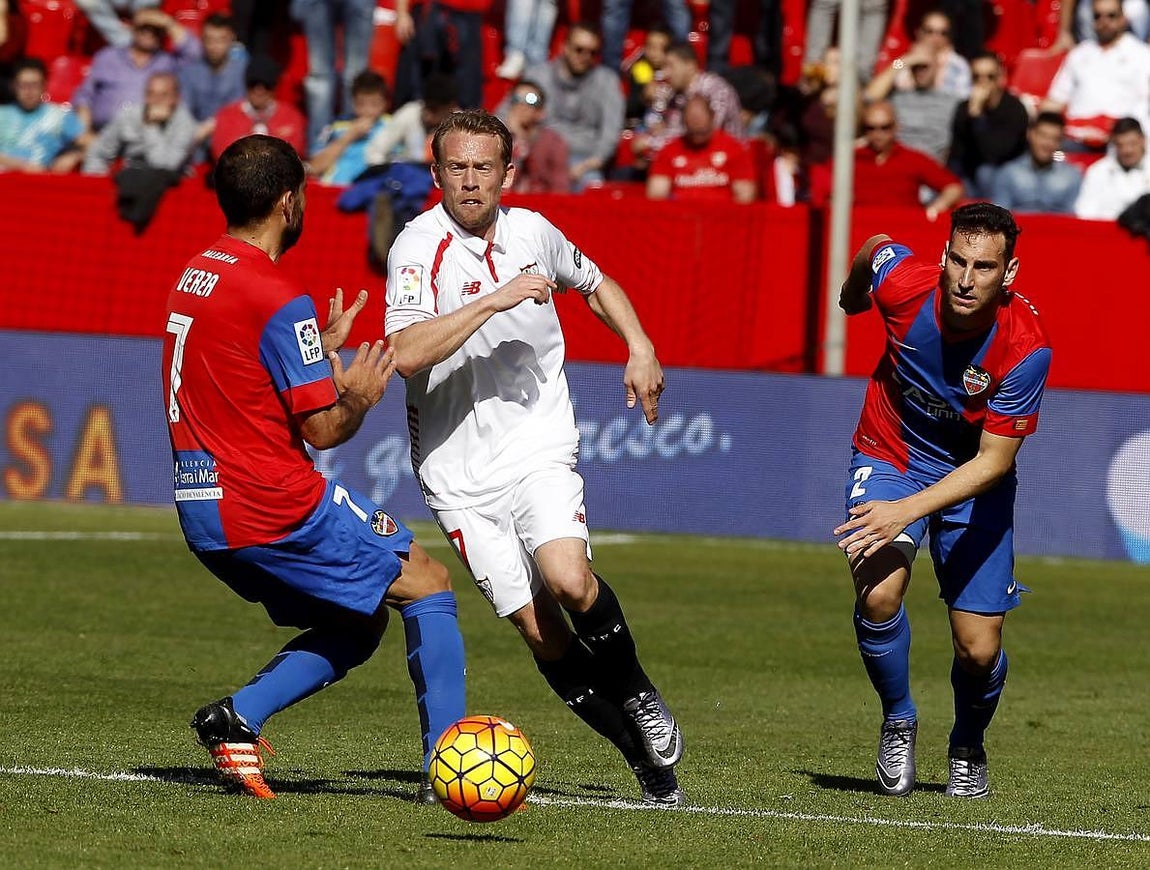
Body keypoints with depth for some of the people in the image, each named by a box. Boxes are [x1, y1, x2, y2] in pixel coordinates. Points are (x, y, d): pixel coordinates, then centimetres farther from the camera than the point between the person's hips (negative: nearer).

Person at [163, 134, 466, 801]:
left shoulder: (195, 275, 11)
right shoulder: (279, 299, -16)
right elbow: (321, 430, -16)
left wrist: (324, 348, 24)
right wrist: (361, 395, 4)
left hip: (206, 514, 9)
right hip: (277, 506, -9)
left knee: (358, 623, 19)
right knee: (428, 583, 4)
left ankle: (238, 716, 0)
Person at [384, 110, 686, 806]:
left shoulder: (531, 231, 4)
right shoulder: (419, 248, -10)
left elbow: (595, 283, 26)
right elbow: (405, 353, -27)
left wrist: (641, 349, 12)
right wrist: (495, 300, -28)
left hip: (539, 445, 2)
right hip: (459, 468, -2)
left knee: (569, 580, -24)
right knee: (535, 625, -6)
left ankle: (635, 695, 3)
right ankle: (640, 748, 10)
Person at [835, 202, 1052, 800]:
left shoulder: (1025, 347, -30)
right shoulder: (903, 283, -26)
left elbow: (994, 461, -25)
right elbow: (873, 248, 0)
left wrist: (909, 510, -36)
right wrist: (853, 296, 22)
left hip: (972, 478, 0)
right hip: (890, 456, 1)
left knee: (979, 650, -5)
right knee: (878, 595, -26)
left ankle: (968, 749, 30)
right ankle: (898, 724, 3)